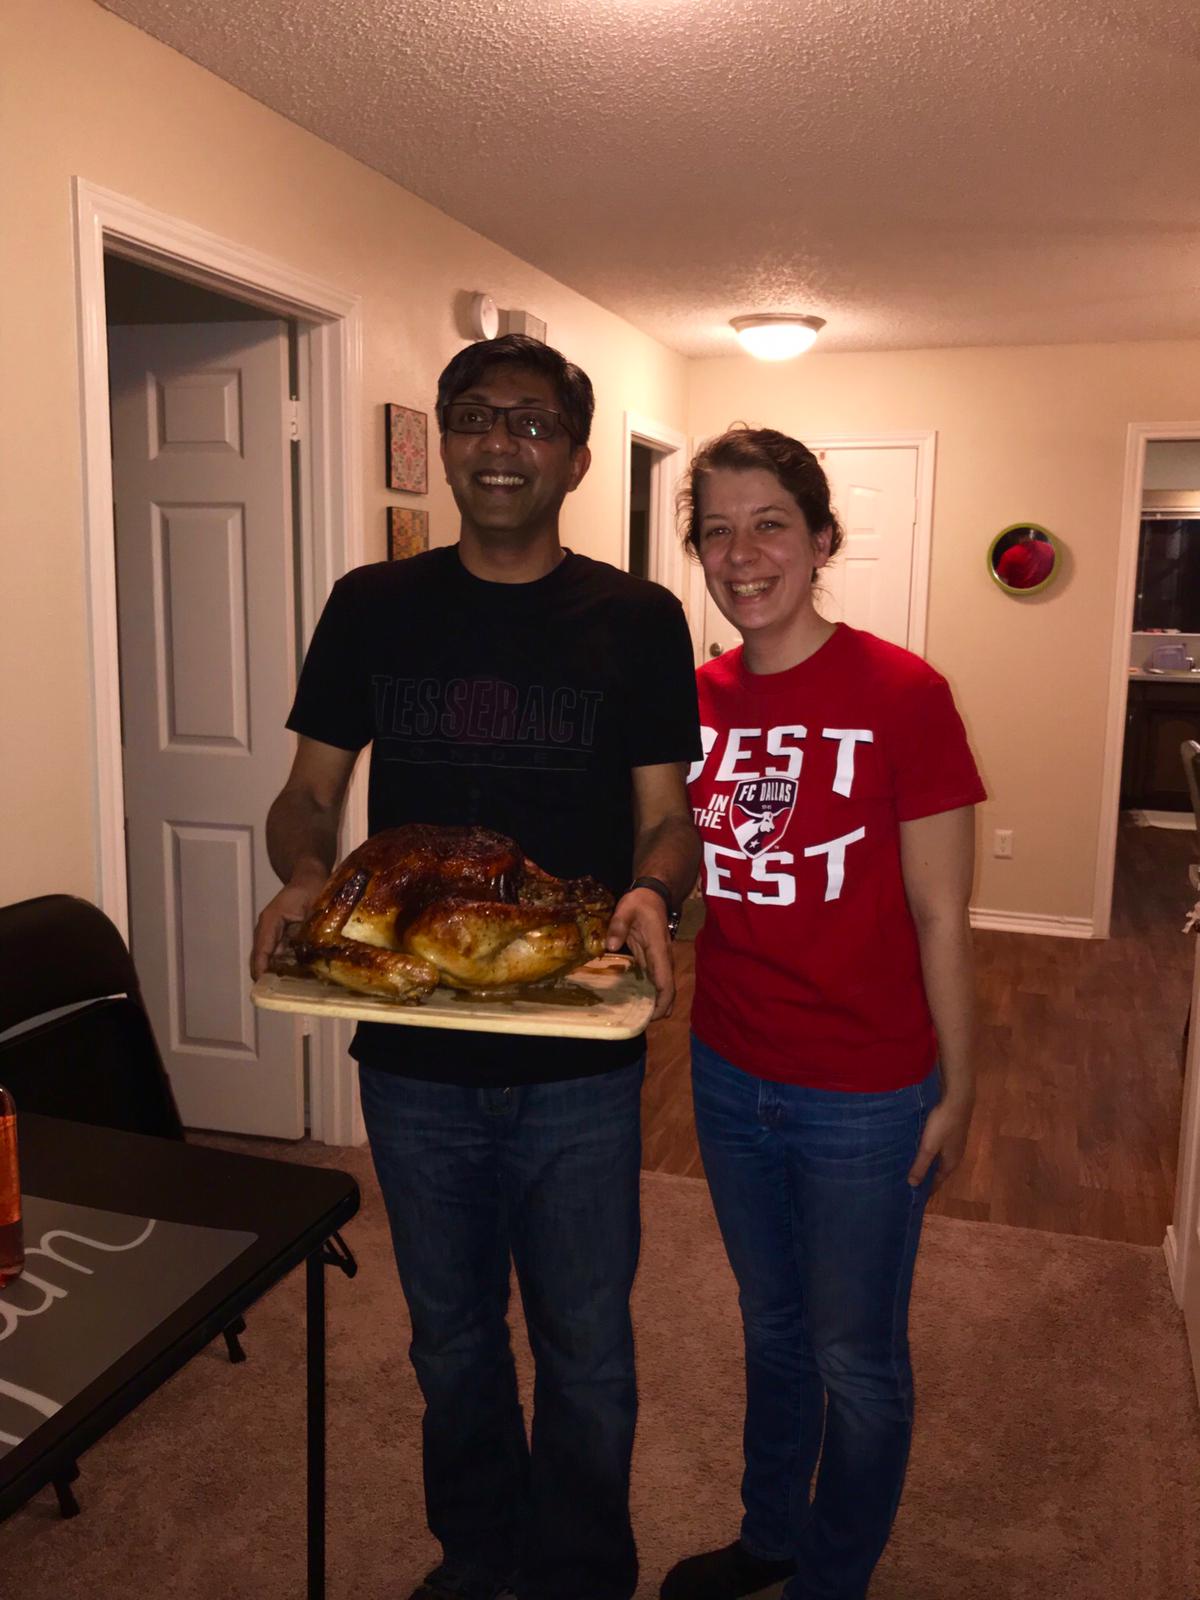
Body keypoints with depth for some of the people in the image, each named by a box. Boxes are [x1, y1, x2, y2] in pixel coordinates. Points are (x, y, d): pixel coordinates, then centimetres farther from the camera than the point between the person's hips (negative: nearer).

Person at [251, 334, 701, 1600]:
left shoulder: (636, 619, -4)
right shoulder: (371, 607, 0)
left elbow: (667, 816, -1)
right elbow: (308, 791, 5)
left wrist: (651, 892, -23)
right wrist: (303, 875, -17)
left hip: (579, 1059, -2)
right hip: (410, 1052, 2)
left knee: (585, 1352, 15)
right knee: (451, 1338, 23)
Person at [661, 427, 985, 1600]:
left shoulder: (901, 694, -16)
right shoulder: (695, 699, -2)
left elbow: (938, 917, -11)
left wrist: (957, 1087, -7)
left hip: (865, 1094, -4)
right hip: (730, 1074, 5)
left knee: (855, 1357, 15)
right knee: (771, 1327, 25)